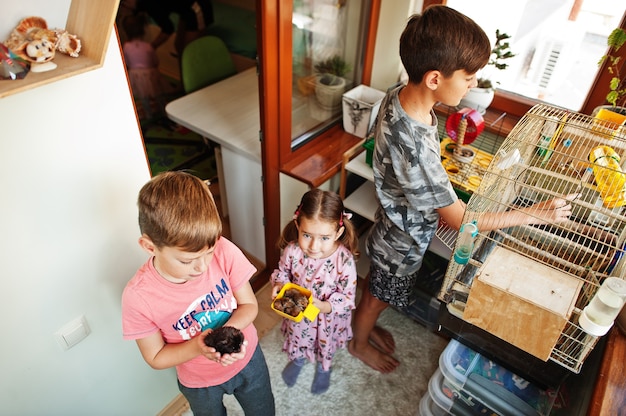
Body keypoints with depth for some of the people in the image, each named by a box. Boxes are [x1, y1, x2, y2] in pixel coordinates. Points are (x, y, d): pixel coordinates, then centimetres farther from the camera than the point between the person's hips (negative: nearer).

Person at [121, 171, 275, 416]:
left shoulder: (225, 252, -30)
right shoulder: (138, 297, -31)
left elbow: (249, 305, -14)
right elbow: (156, 358, -16)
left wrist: (230, 330, -35)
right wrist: (197, 347, -34)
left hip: (247, 358, 2)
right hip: (199, 381, -1)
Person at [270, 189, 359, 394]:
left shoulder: (344, 261, -36)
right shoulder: (292, 251, -29)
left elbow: (347, 297, -24)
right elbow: (282, 272, -8)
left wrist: (323, 306, -38)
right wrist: (278, 285, -29)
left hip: (328, 318, -1)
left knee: (326, 346, 32)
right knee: (297, 339, 34)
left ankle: (323, 368, 68)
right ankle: (297, 360, 70)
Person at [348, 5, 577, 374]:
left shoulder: (399, 95, -16)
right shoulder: (415, 148, -42)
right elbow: (461, 219, -29)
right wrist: (537, 213, -21)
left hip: (396, 228, 7)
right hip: (403, 244, -7)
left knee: (377, 292, 32)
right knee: (378, 298, 22)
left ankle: (367, 325, 59)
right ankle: (359, 342, 51)